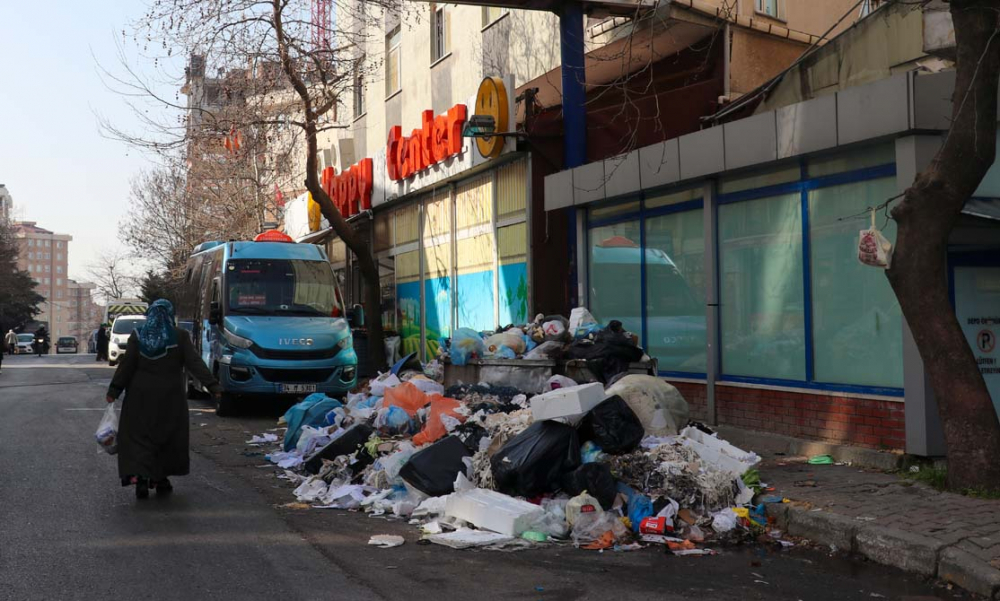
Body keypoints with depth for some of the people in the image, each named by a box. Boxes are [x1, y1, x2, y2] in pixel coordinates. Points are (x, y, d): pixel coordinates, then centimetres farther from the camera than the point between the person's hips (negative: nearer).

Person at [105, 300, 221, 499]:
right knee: (168, 437, 12)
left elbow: (126, 366, -4)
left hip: (141, 397, 1)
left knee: (139, 436, 4)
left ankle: (140, 475, -14)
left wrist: (114, 390, 1)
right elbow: (195, 363, -11)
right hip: (170, 398, 0)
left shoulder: (137, 336, -1)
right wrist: (213, 386, -13)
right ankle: (160, 479, 16)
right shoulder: (180, 336, -5)